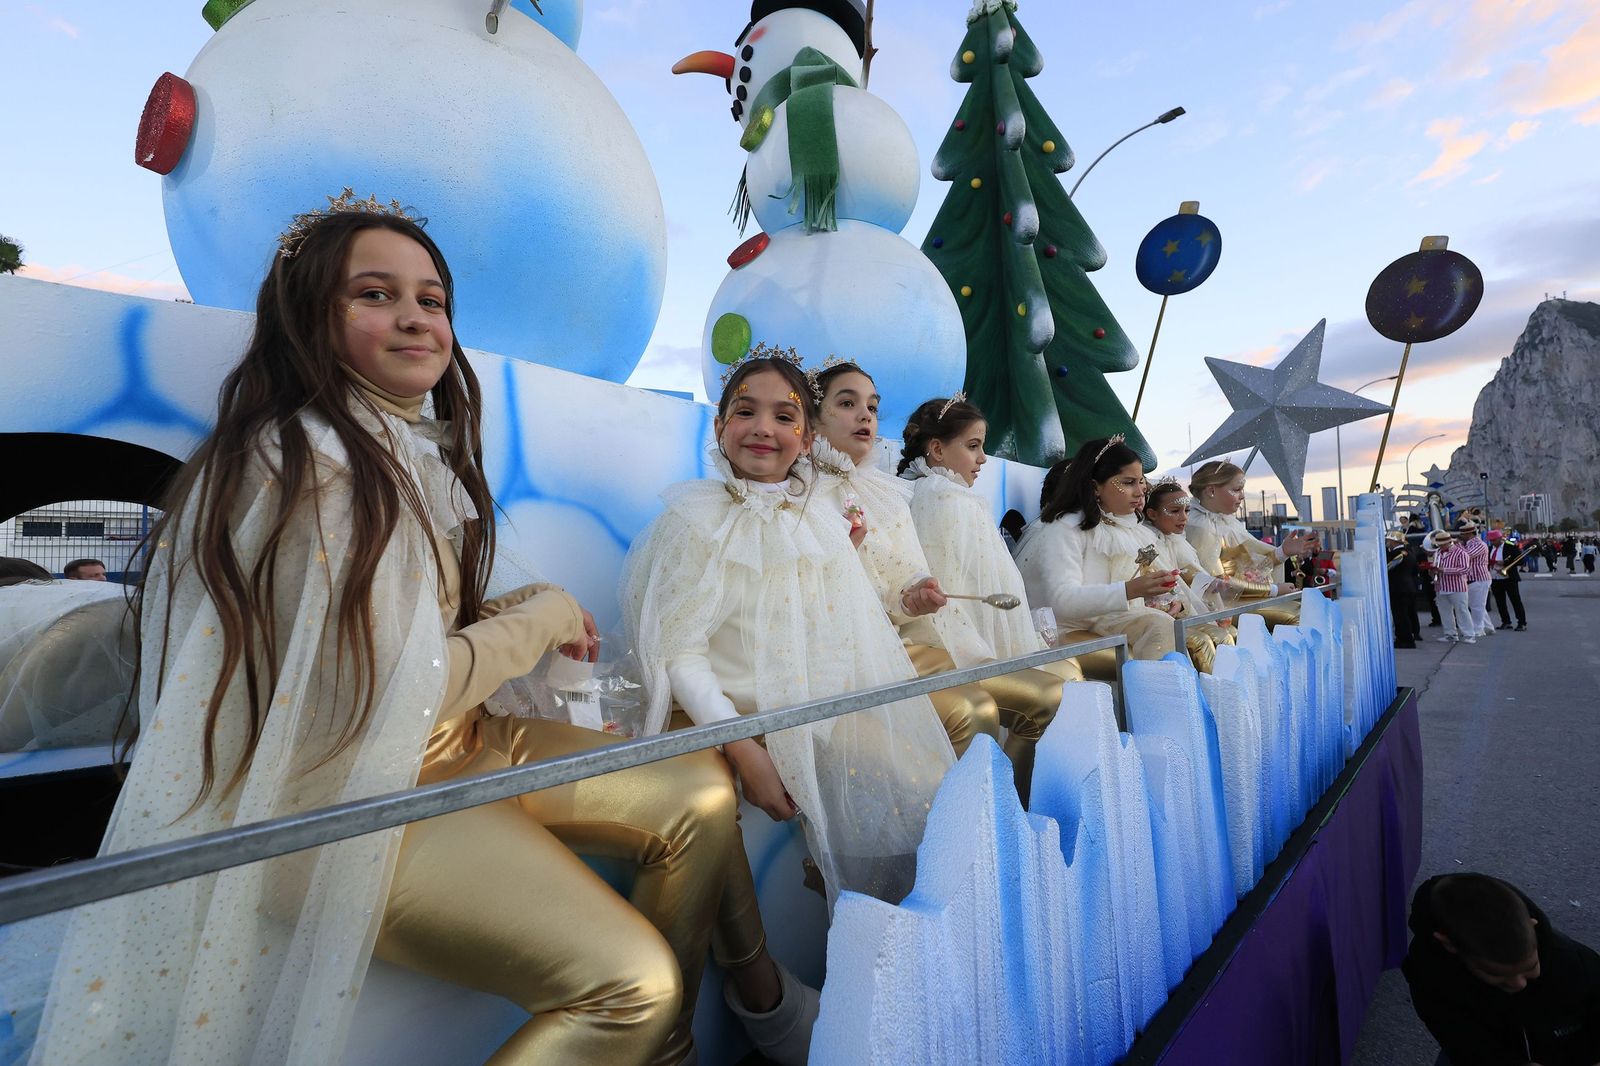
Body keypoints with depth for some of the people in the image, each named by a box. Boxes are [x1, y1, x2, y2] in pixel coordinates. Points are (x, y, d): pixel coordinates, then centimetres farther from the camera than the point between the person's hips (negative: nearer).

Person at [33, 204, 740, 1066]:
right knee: (629, 979, -17)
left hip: (450, 744, 9)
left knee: (700, 794, 6)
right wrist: (540, 617, -12)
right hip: (342, 800, -9)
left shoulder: (409, 453, 9)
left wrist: (517, 615, -4)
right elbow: (380, 696, -24)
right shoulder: (310, 462, -19)